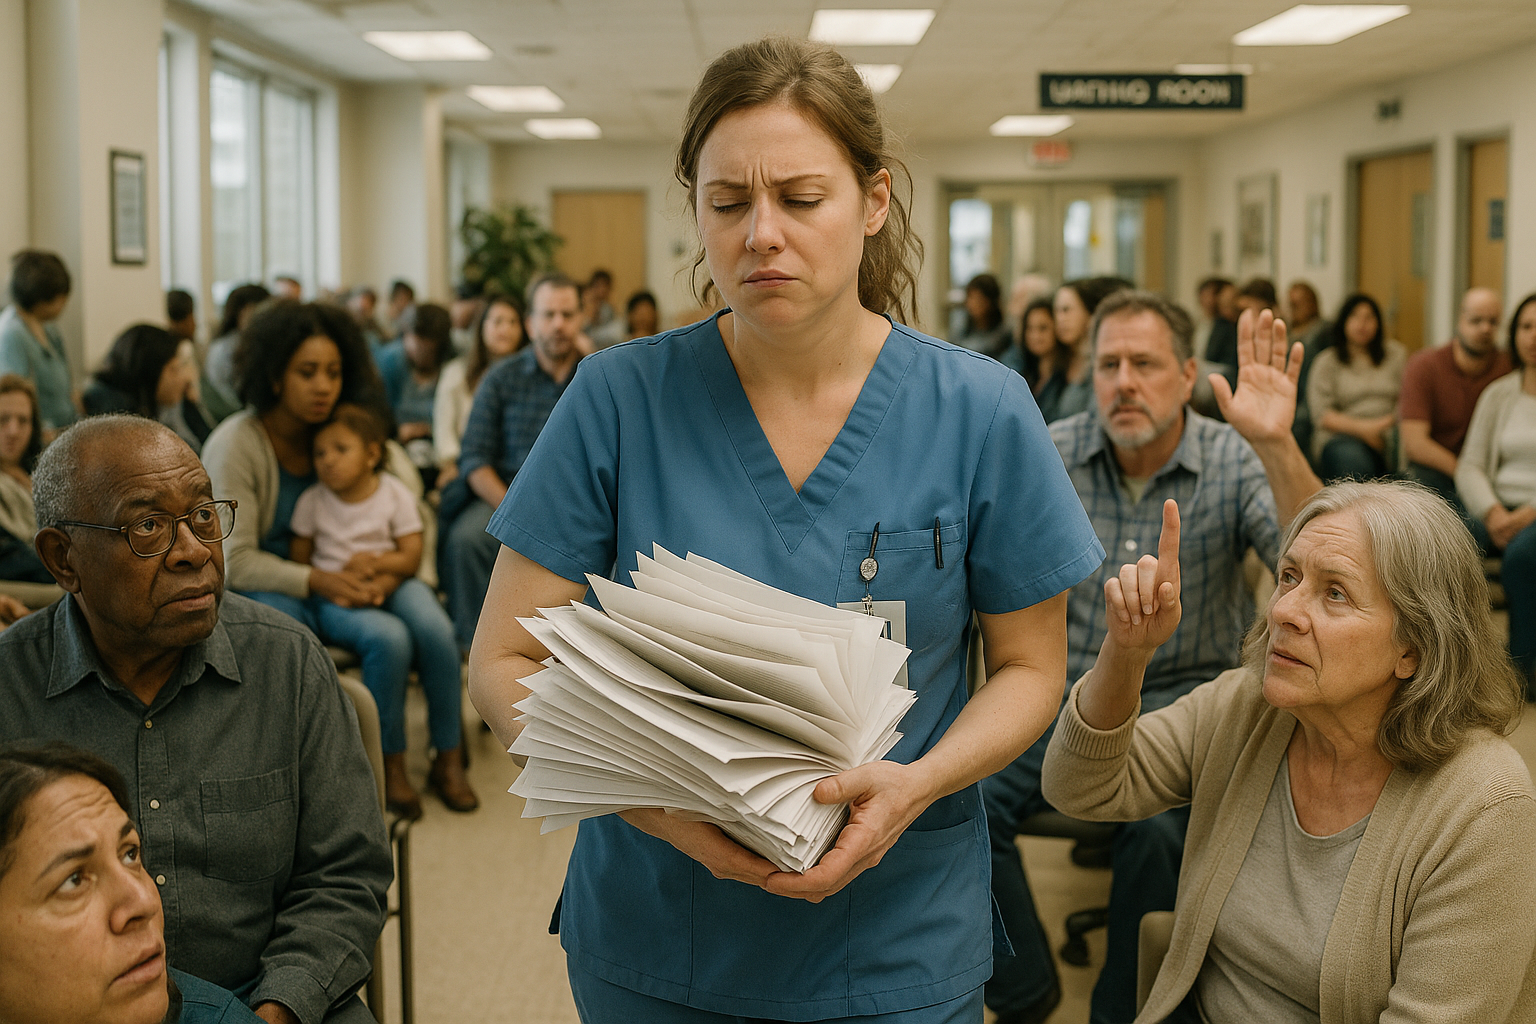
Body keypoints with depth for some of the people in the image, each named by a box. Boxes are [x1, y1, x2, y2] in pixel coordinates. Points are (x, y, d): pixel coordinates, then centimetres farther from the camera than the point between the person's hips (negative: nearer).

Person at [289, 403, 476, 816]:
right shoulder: (312, 502, 3)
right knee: (388, 637, -35)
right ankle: (392, 764, -23)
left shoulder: (395, 494, 4)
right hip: (334, 598, -2)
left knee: (435, 630, -31)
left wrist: (376, 563, -18)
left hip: (392, 585, 2)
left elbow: (411, 557, 1)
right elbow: (298, 562, 5)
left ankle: (448, 758, -19)